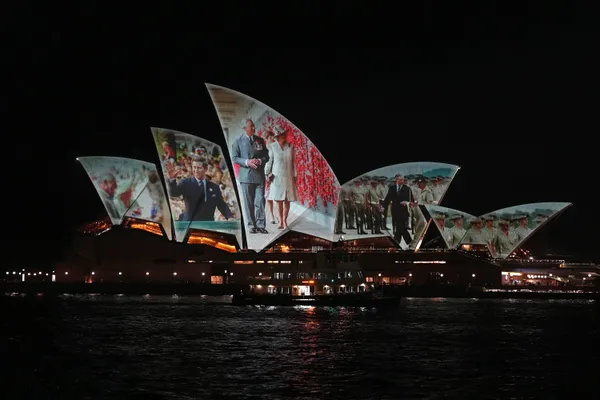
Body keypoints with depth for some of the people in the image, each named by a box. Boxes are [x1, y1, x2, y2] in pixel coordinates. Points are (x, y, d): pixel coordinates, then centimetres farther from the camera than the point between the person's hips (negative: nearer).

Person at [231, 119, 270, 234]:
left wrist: (260, 161, -9)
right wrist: (247, 162, -15)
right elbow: (234, 158, 0)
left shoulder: (260, 140, 10)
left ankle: (260, 225, -2)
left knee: (260, 201, -4)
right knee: (248, 203, 2)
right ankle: (252, 225, 9)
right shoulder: (239, 141, 2)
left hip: (259, 175, 2)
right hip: (246, 176, -2)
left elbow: (266, 156, 13)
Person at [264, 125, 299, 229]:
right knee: (279, 200, 0)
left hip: (288, 177, 1)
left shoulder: (290, 146, 0)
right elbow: (269, 161, 1)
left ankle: (285, 221, 11)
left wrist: (295, 175, 5)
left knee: (287, 200, 1)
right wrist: (268, 174, -3)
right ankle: (281, 222, 9)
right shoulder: (273, 147, -4)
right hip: (277, 177, -1)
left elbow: (293, 161, 5)